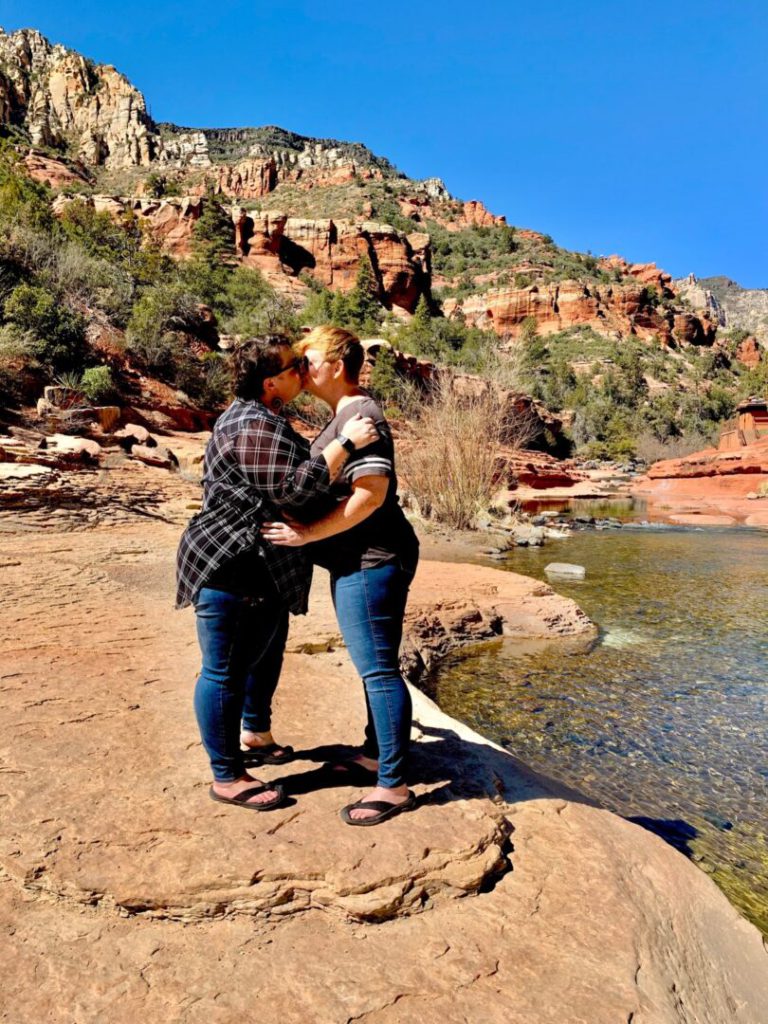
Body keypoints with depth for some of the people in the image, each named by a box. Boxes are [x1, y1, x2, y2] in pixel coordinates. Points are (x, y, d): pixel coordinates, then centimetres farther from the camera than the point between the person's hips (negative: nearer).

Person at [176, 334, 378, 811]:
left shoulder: (258, 416, 14)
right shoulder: (256, 427, -21)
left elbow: (291, 474, 26)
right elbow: (293, 489, -28)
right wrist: (346, 442, -25)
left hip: (263, 570, 12)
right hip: (230, 570, -12)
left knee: (266, 652, 25)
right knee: (226, 671, 1)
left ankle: (256, 734, 46)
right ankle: (227, 778, 15)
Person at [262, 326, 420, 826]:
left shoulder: (359, 416, -17)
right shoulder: (347, 415, 16)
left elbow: (371, 492, -27)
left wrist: (309, 533, -24)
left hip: (371, 562, -11)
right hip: (359, 561, 11)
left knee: (379, 669, -3)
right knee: (373, 666, 20)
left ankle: (394, 786, 10)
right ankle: (375, 755, 36)